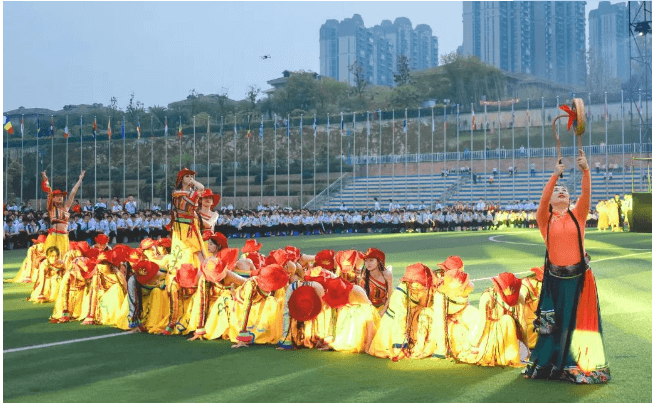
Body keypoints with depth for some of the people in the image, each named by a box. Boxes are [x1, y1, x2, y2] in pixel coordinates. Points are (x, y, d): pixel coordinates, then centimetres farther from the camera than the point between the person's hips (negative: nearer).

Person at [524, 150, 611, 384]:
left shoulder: (578, 215, 6)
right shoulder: (545, 218, 3)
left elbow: (586, 194, -9)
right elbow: (543, 200, -15)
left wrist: (586, 170, -24)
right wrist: (555, 175, -24)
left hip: (579, 277, 1)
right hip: (555, 278, -1)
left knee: (581, 321, 3)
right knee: (553, 322, 5)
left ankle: (583, 365, 13)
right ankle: (546, 365, 18)